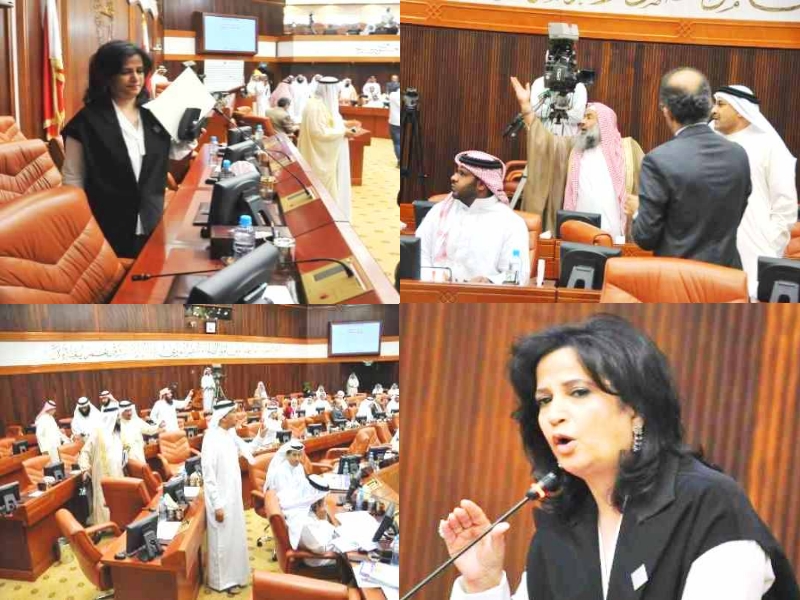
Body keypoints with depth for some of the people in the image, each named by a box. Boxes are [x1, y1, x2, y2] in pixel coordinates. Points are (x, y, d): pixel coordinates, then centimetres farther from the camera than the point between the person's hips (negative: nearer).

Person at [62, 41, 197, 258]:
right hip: (108, 231, -4)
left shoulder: (153, 114, 2)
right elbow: (73, 180, -6)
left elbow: (173, 153, 19)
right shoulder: (88, 121, -11)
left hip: (151, 224, 5)